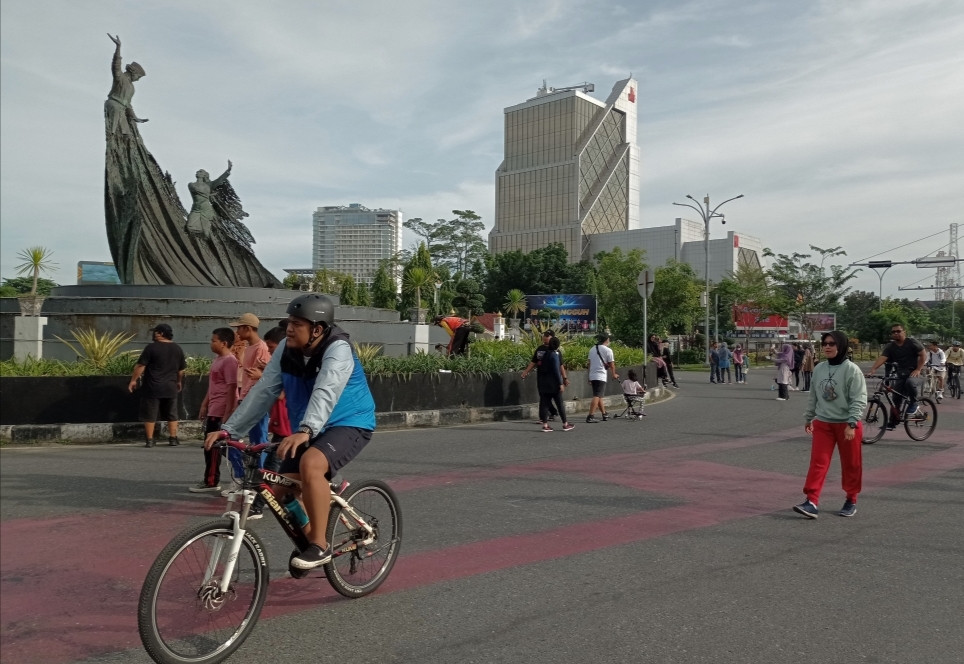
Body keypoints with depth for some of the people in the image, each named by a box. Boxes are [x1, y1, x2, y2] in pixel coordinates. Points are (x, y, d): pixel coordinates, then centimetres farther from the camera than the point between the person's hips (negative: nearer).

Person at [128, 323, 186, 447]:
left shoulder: (152, 347, -10)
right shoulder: (177, 349, 6)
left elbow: (140, 366, -10)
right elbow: (181, 370, 14)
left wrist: (133, 380, -1)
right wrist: (179, 382, 28)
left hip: (152, 387, -4)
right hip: (170, 388, 4)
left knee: (150, 415, 4)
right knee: (172, 415, 12)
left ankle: (149, 440, 5)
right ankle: (173, 439, 12)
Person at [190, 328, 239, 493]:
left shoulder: (229, 361, -15)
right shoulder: (218, 360, 16)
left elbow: (231, 388, -19)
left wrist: (227, 413, -21)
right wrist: (204, 406, 21)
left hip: (221, 411, -10)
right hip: (213, 410, 10)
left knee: (213, 447, -5)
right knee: (210, 446, 13)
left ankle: (211, 482, 2)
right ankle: (210, 481, 21)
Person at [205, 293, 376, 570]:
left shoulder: (337, 349, -24)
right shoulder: (287, 349, -5)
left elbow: (326, 392, -40)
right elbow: (263, 390, -6)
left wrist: (305, 430, -55)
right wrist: (229, 428, -13)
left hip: (349, 425, -7)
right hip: (309, 431, 7)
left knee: (310, 464, -34)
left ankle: (320, 545, -19)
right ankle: (309, 541, 25)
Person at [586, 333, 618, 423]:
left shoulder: (592, 349, 13)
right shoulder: (608, 350, -6)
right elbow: (611, 365, -2)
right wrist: (614, 375, 16)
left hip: (592, 375, 7)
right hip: (601, 376, -7)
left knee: (598, 396, 17)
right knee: (597, 396, -9)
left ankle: (604, 414, 28)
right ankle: (590, 417, -17)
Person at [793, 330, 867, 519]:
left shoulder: (851, 370, -12)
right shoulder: (819, 369, 4)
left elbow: (859, 400, -15)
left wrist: (851, 424, -21)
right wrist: (809, 418, 19)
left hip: (847, 425, -4)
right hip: (822, 423, 4)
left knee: (850, 465, 10)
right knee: (817, 462, -3)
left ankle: (851, 501, 27)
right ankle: (812, 502, -5)